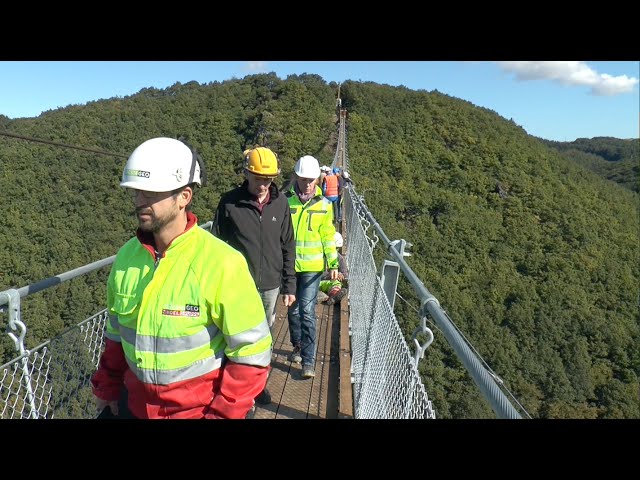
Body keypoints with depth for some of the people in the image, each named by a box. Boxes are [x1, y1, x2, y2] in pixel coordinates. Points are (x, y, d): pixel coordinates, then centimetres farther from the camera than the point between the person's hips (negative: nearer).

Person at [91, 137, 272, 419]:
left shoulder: (221, 263, -23)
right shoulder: (126, 256, -6)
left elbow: (251, 352, -18)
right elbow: (116, 331, 9)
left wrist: (222, 413, -16)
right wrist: (106, 387, 10)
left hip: (200, 409, -4)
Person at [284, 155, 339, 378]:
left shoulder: (323, 204, 0)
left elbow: (328, 235, 7)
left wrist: (333, 263, 4)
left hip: (312, 266, -1)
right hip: (288, 265, 1)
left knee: (307, 312, -5)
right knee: (293, 309, 15)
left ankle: (308, 360, 3)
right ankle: (298, 345, 37)